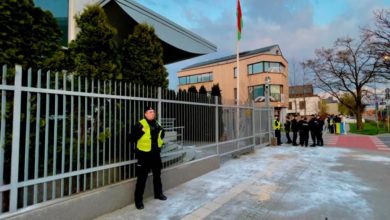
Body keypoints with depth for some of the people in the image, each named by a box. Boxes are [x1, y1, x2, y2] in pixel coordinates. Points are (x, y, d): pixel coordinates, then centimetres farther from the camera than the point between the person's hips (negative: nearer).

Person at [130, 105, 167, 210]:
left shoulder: (156, 124, 8)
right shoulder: (140, 124, -14)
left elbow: (161, 134, 26)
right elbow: (132, 138, -19)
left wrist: (159, 142, 9)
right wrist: (141, 131, -30)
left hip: (156, 154, 7)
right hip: (144, 155, -7)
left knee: (157, 175, 20)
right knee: (142, 178, 2)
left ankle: (158, 193, 39)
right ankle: (138, 199, 19)